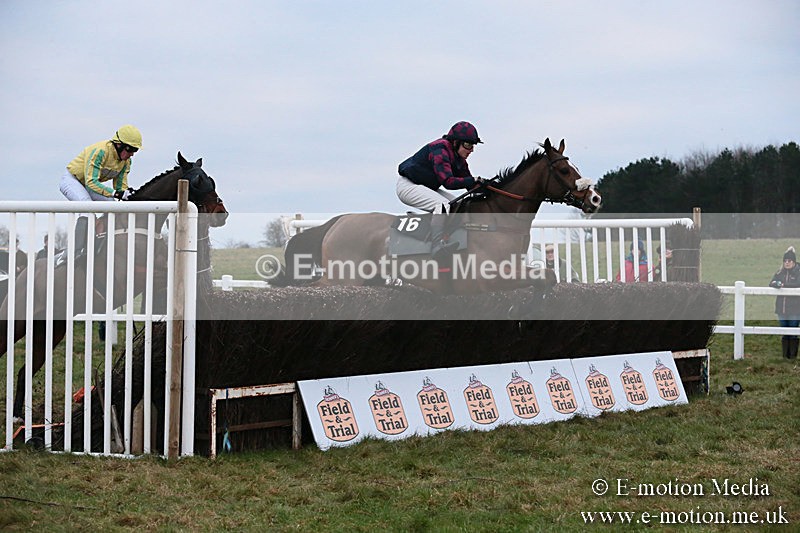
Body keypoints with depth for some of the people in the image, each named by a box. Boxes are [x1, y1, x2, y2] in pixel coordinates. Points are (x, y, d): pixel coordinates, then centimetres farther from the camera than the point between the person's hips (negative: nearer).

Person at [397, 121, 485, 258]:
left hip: (427, 188, 10)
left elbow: (469, 184, 5)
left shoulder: (459, 158, 6)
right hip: (408, 185, -10)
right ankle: (439, 244, -34)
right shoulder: (440, 150, -24)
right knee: (443, 204, -30)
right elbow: (448, 181, -33)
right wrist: (475, 181, -35)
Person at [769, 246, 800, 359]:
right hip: (782, 308, 5)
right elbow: (771, 283, 4)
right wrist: (778, 284, -17)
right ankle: (785, 355, 15)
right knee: (784, 333, 9)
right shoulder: (780, 273, 12)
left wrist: (784, 285, -15)